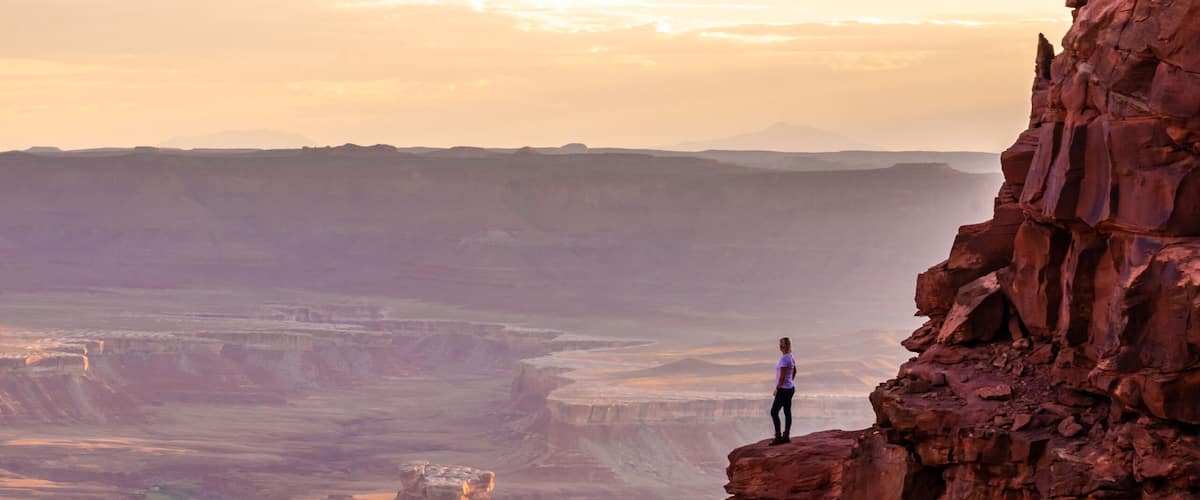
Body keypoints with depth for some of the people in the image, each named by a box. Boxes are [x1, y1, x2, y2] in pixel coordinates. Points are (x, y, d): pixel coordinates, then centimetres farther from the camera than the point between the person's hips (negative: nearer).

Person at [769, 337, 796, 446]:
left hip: (783, 389, -10)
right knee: (787, 412, 12)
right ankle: (786, 436, 16)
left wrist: (777, 389, -15)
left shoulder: (784, 359, -23)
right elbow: (794, 372, 22)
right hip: (790, 388, 10)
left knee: (774, 412, -6)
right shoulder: (791, 357, 8)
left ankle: (778, 437, -6)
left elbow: (782, 376, -24)